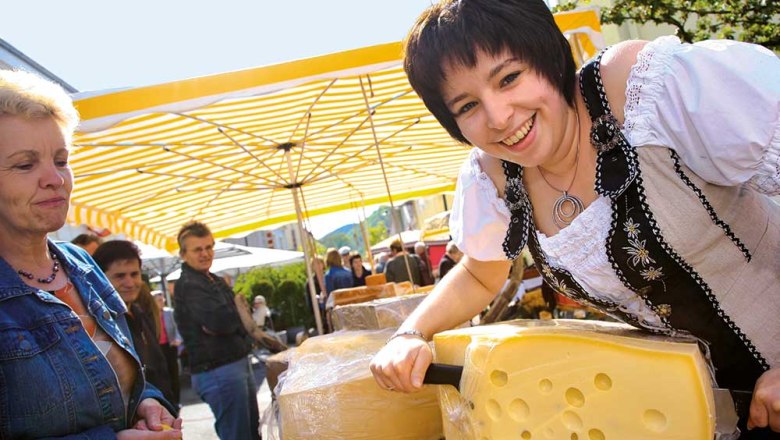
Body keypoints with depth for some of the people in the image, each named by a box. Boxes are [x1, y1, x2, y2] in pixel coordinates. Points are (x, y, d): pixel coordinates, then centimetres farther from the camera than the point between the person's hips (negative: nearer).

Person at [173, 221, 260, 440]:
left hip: (239, 363, 9)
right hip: (218, 371, -9)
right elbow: (222, 320, -25)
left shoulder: (215, 280, 15)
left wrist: (224, 323, -9)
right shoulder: (187, 285, -14)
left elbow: (242, 320, 11)